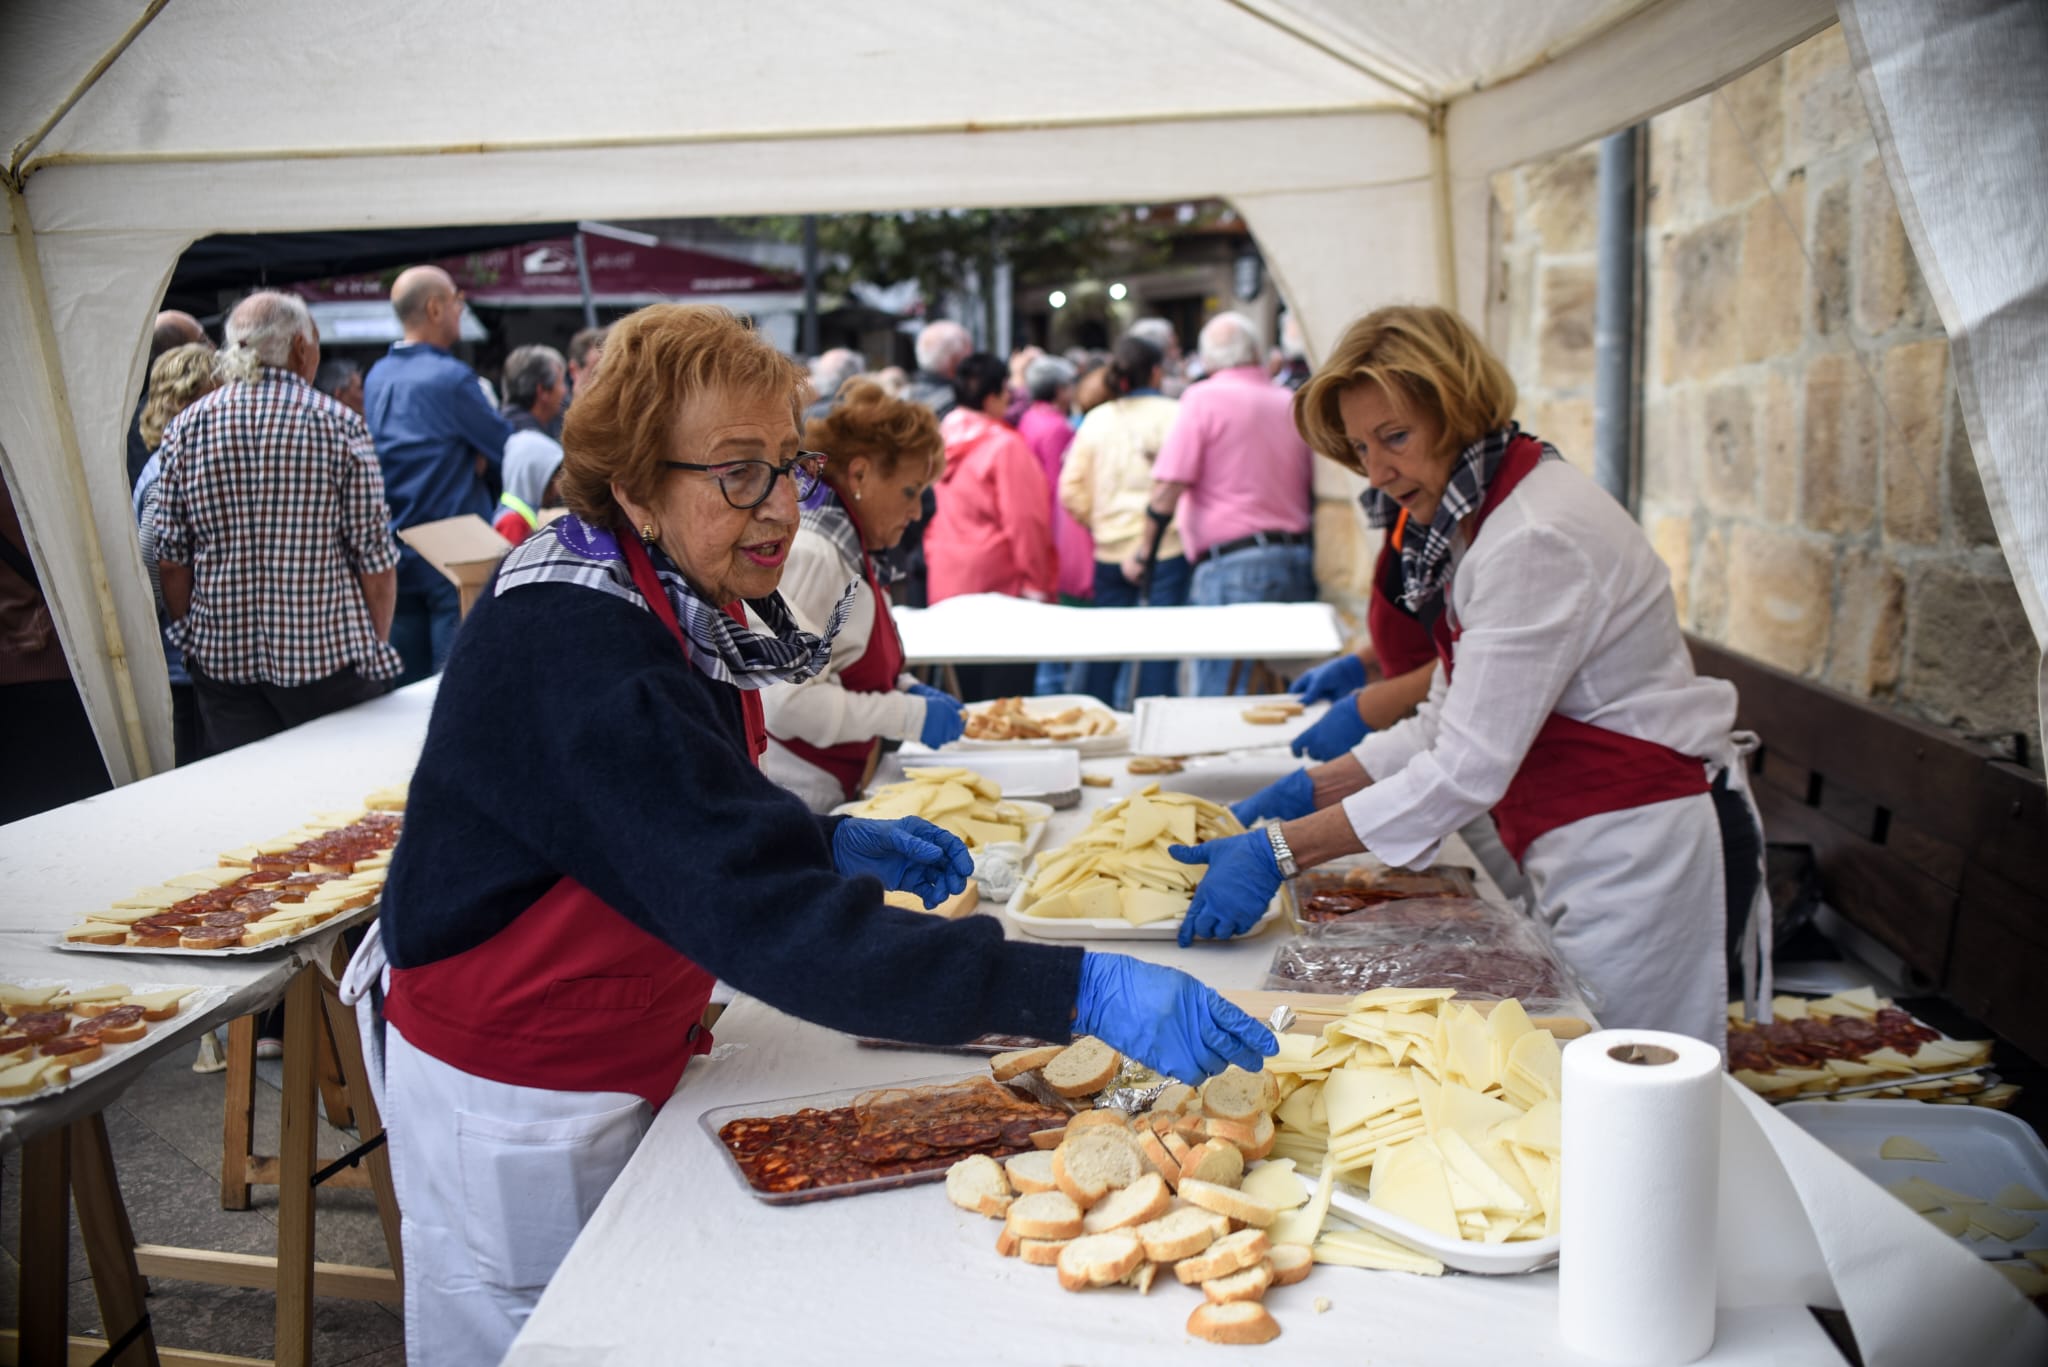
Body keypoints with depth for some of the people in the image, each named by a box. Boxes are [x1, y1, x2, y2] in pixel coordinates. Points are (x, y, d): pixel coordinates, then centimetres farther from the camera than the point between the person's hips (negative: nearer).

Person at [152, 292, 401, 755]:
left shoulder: (185, 428, 3)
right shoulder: (339, 425, -6)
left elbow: (170, 559, 4)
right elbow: (375, 558, -8)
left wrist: (190, 638, 16)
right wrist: (378, 649, 4)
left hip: (222, 658, 3)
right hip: (328, 652, -3)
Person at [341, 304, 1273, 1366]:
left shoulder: (679, 602, -2)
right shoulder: (574, 653, -31)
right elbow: (765, 921, -39)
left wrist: (829, 843, -4)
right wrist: (1081, 991, -42)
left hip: (615, 1068, 8)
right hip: (517, 1109, -8)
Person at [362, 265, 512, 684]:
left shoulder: (377, 376, 10)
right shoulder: (450, 377, -14)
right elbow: (509, 451, -9)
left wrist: (471, 459, 3)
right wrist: (481, 464, 11)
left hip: (395, 551, 8)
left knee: (406, 685, 12)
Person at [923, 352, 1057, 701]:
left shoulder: (941, 441, 8)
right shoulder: (1005, 446, -12)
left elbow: (932, 517, 11)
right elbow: (1023, 521, -14)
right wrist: (1038, 585, -9)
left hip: (948, 585, 7)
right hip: (1001, 584, -7)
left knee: (969, 697, 13)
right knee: (1006, 697, -3)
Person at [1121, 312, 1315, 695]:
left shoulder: (1204, 398, -3)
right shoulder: (1292, 404, 13)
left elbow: (1169, 486, -9)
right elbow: (1312, 490, 19)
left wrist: (1143, 550, 1)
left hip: (1231, 566, -6)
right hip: (1296, 560, 6)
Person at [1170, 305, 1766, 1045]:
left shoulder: (1539, 538, -23)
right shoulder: (1479, 519, 8)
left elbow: (1469, 770, -26)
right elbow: (1450, 722, 11)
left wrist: (1278, 852, -25)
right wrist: (1308, 790, 2)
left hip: (1641, 855, -9)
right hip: (1587, 856, 9)